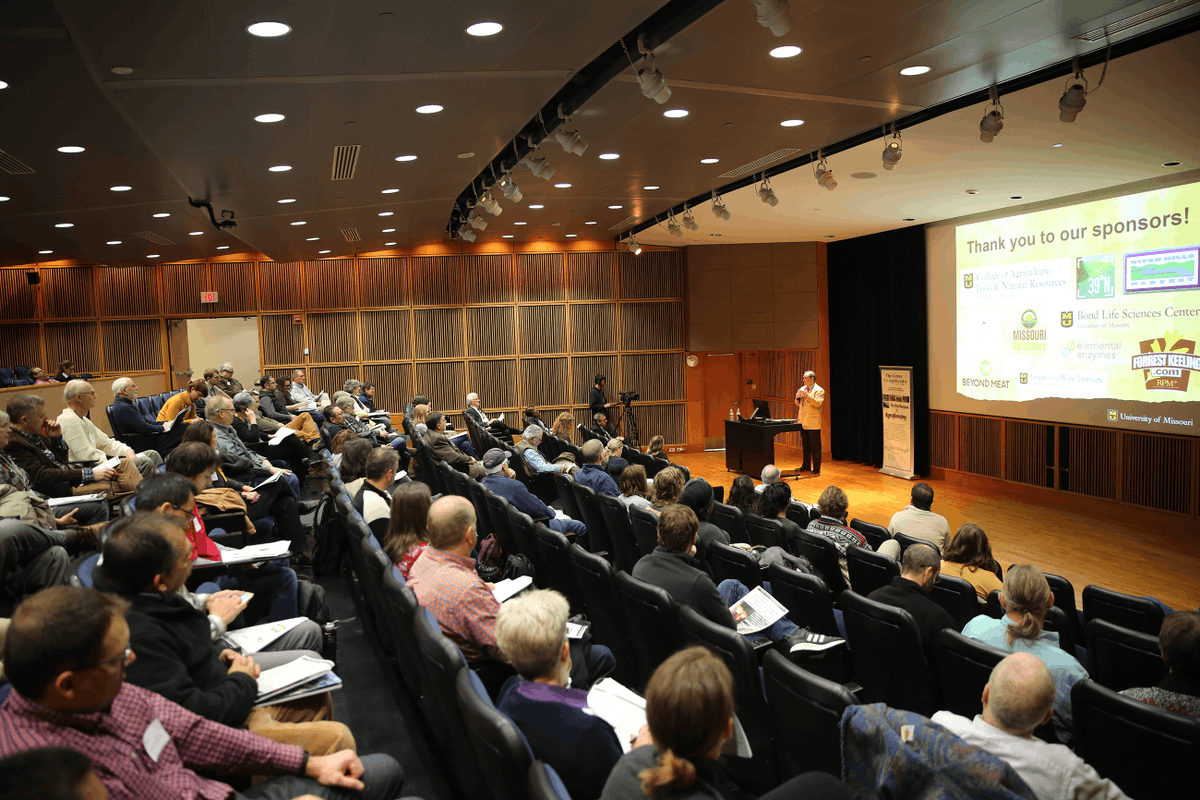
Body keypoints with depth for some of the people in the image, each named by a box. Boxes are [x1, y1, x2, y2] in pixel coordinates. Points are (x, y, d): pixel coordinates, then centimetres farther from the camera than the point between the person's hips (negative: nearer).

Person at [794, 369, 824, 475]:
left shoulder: (819, 390, -7)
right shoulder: (802, 389, 15)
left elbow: (818, 404, -20)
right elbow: (797, 404, 18)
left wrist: (808, 395, -25)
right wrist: (797, 397, -3)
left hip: (813, 423, -7)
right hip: (803, 422, 7)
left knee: (815, 446, -3)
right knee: (805, 445, 15)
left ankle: (816, 468, 2)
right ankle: (806, 466, 24)